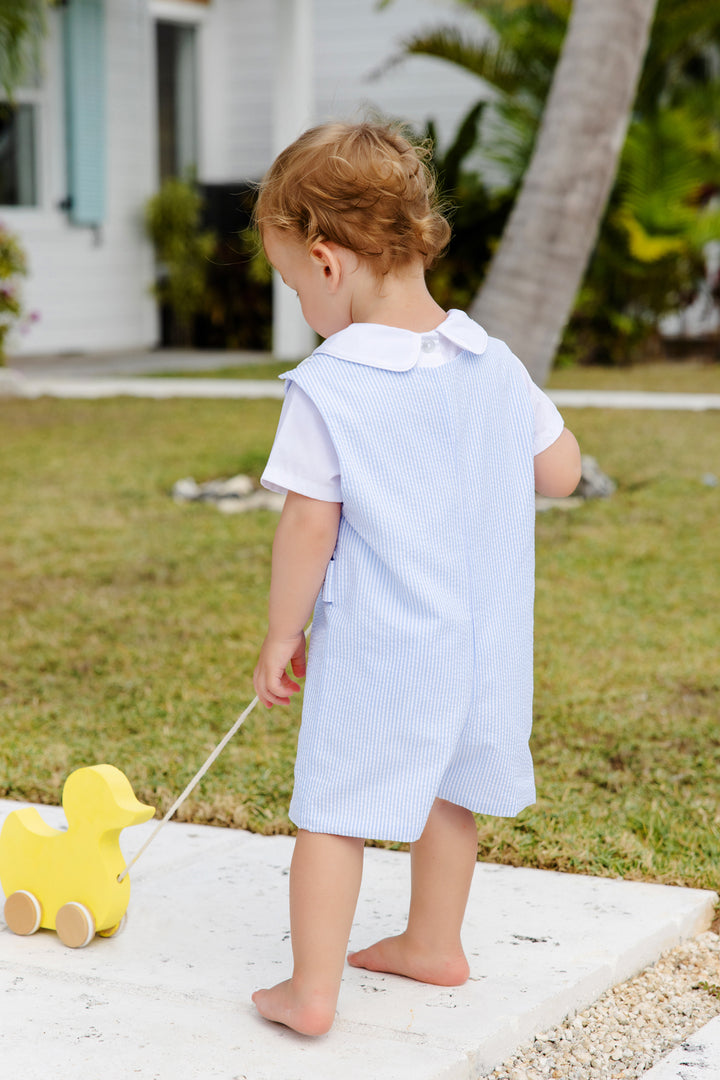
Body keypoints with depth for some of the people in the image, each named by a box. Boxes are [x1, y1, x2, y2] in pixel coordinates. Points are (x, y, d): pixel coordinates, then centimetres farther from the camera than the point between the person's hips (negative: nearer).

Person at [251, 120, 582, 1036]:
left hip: (374, 648, -6)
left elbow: (309, 527, -13)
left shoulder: (325, 388, -16)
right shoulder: (494, 365, -1)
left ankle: (312, 988, 8)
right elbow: (562, 471, 8)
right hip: (482, 641, 6)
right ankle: (434, 943, 39)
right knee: (446, 789, 23)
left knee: (333, 810, 5)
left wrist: (280, 636, -2)